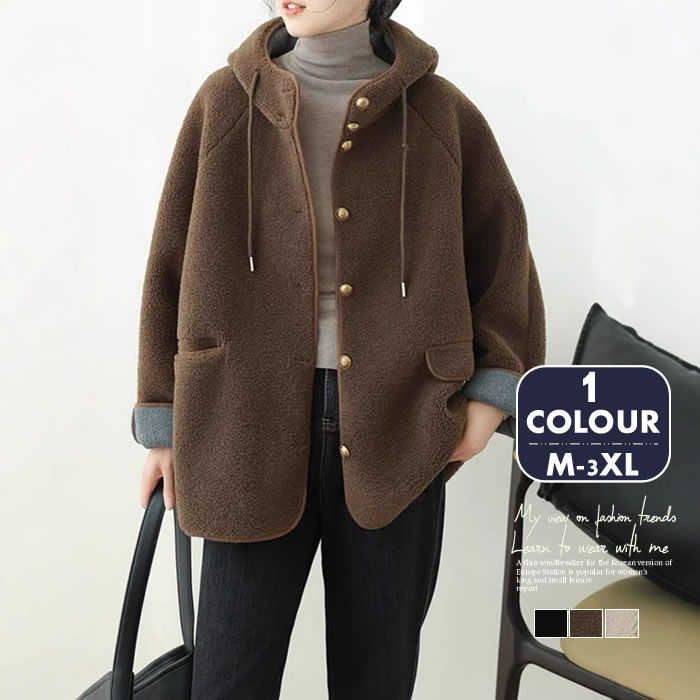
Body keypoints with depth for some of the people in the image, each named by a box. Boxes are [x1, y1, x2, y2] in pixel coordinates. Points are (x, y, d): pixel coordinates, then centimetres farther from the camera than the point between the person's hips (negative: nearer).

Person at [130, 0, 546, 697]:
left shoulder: (440, 114, 1)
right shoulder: (226, 103, 1)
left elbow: (503, 258, 10)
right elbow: (173, 267, 5)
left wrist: (491, 393, 1)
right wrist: (163, 424, 5)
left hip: (395, 434, 1)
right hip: (252, 426, 0)